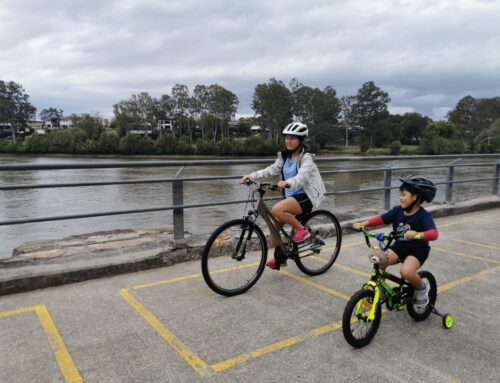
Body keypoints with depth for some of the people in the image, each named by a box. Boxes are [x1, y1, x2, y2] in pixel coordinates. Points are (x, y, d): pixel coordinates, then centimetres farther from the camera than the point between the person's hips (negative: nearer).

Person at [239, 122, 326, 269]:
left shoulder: (306, 158, -12)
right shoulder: (285, 156, 10)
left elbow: (302, 177, -29)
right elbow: (271, 169, 0)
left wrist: (287, 183, -49)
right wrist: (251, 176, -13)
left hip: (304, 197, -7)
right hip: (289, 196, 7)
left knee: (277, 210, -30)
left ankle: (302, 229, -8)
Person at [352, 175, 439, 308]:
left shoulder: (424, 215, -17)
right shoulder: (397, 210, -2)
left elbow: (434, 233, -31)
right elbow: (381, 218, -6)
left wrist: (417, 234, -52)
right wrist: (364, 223, -23)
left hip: (417, 250, -5)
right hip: (399, 246, 5)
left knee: (406, 271, -31)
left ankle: (422, 287, 3)